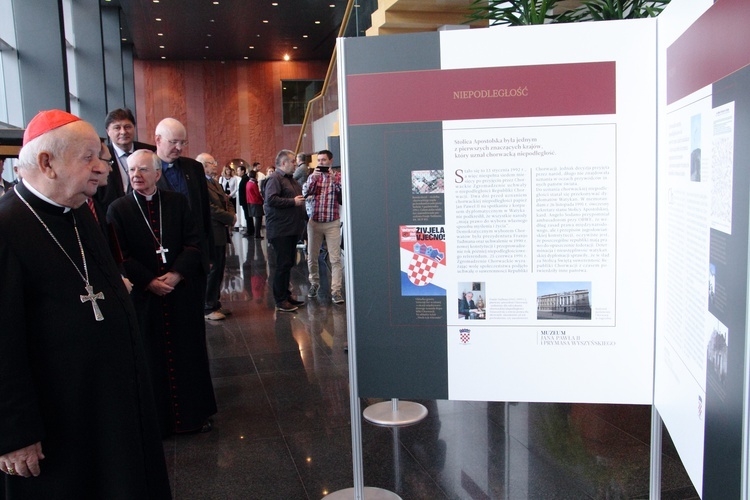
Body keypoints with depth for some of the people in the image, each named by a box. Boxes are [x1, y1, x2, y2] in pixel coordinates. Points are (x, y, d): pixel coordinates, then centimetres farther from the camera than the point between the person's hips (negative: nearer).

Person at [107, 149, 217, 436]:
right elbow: (120, 256, -5)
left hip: (182, 293, 2)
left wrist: (176, 275, -13)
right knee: (151, 358, 6)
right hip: (142, 297, -1)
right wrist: (149, 282, -13)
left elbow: (194, 243, -1)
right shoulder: (118, 209, -1)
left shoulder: (178, 202, 3)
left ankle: (194, 413, 23)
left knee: (188, 354, 9)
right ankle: (156, 420, 20)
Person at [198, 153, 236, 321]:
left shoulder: (215, 183, 16)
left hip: (220, 234, 10)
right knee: (211, 271, -3)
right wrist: (230, 218, -10)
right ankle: (208, 309, 7)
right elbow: (211, 209, -22)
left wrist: (231, 215, -1)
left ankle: (215, 304, 26)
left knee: (218, 271, 15)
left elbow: (226, 201, 20)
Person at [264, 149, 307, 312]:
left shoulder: (290, 179, 20)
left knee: (288, 264, 14)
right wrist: (293, 201, -19)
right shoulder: (274, 178, -11)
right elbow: (271, 199, -24)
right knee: (283, 264, -7)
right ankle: (280, 301, 0)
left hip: (292, 229, 9)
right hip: (280, 230, -9)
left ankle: (286, 295, 23)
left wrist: (303, 199, 14)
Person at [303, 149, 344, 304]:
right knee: (312, 257, 11)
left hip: (332, 223, -3)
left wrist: (334, 180, -20)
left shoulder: (338, 176, 2)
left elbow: (343, 195, -9)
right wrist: (313, 178, -14)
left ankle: (336, 290, -6)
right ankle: (314, 283, 30)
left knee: (335, 258, -7)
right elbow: (305, 193, -1)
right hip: (314, 222, 3)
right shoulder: (313, 176, 11)